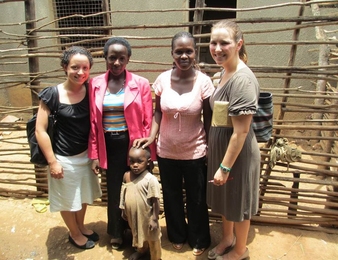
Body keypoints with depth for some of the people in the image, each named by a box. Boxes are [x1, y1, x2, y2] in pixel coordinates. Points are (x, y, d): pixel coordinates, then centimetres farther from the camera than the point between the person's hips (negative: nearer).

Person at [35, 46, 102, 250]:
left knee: (84, 195, 23)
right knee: (68, 199, 16)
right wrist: (52, 162, -14)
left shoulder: (90, 91, -7)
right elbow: (40, 130, -15)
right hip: (64, 158, -4)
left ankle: (81, 227, 48)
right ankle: (74, 234, 41)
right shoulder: (52, 94, -18)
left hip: (86, 154, 4)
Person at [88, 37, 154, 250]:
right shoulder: (95, 84, 0)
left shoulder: (141, 84, -6)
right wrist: (94, 154, 1)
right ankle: (117, 232, 37)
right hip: (109, 145, 2)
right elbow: (93, 122, 2)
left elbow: (148, 122, -5)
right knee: (114, 190, 14)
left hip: (133, 144, -2)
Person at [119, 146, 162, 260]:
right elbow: (124, 193, 6)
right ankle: (141, 251, 58)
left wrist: (154, 219, -18)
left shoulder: (151, 180, -27)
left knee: (152, 238, 16)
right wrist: (123, 210, 11)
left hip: (147, 217, -6)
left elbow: (155, 201, -22)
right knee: (137, 234, 30)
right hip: (133, 215, 6)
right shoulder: (126, 176, -8)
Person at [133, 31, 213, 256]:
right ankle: (177, 236, 46)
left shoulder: (204, 81, -14)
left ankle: (199, 240, 41)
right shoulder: (163, 79, -8)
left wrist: (210, 149, -5)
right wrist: (151, 136, -12)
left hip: (195, 152, -2)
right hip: (166, 151, 3)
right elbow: (158, 112, 1)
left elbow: (208, 118, -7)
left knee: (196, 198, 16)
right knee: (172, 196, 20)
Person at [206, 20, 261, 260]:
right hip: (221, 146, 9)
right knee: (225, 199, 24)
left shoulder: (242, 80, -25)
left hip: (238, 152, -8)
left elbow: (241, 131, -25)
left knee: (238, 202, 13)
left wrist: (225, 166, -19)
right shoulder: (225, 72, 3)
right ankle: (227, 239, 48)